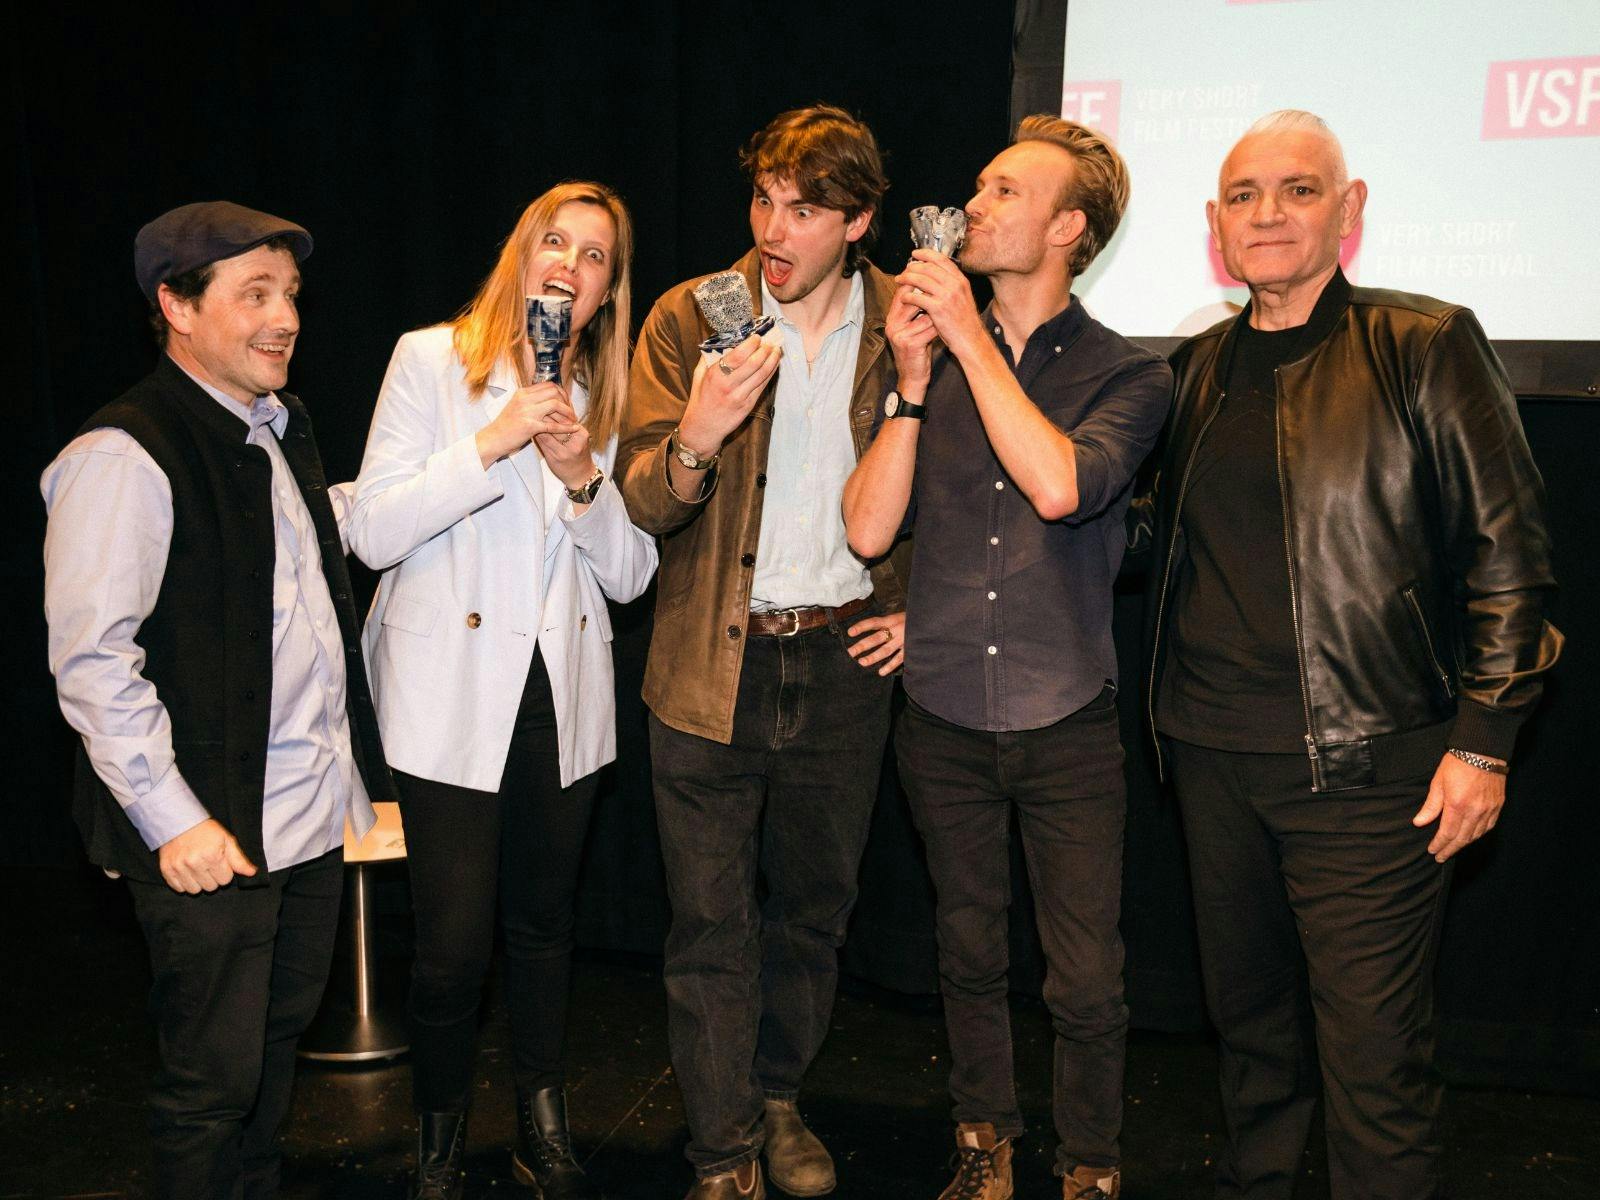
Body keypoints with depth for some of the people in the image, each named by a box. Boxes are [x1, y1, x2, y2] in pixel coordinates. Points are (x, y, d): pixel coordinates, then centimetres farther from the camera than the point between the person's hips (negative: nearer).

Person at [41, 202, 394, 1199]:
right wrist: (172, 820, -19)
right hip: (213, 837, -8)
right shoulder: (123, 456, -15)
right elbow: (91, 661, -18)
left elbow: (340, 524, 29)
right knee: (215, 1080, 7)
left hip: (314, 818, 8)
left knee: (281, 1042, 21)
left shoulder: (283, 429, 12)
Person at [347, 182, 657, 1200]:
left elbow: (631, 573, 6)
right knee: (455, 945, -3)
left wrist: (585, 478, -10)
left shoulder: (606, 395, 10)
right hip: (453, 695, -4)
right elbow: (375, 533, -9)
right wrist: (494, 442, -17)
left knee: (546, 925, 14)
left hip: (566, 692, 4)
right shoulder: (433, 360, -1)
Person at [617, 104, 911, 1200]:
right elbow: (641, 503, -7)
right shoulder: (689, 320, -2)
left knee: (817, 903, 16)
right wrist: (694, 439, -27)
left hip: (845, 660, 2)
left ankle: (777, 1095, 40)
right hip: (714, 666, -1)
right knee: (713, 924, 5)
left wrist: (921, 606, 4)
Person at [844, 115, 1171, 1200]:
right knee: (971, 958, 18)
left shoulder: (1128, 375, -4)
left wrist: (974, 338, -18)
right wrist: (914, 379, -13)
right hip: (944, 720, 3)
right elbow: (868, 528, -5)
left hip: (1068, 726, -2)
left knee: (1087, 981, 5)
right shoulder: (935, 364, 4)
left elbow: (1059, 485, -25)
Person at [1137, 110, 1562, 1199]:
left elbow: (1509, 549, -4)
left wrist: (1483, 740, -8)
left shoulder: (1426, 346, -4)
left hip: (1367, 769, -5)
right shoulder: (1201, 368, 11)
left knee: (1375, 1061, -1)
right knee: (1249, 1021, 19)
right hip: (1214, 754, 5)